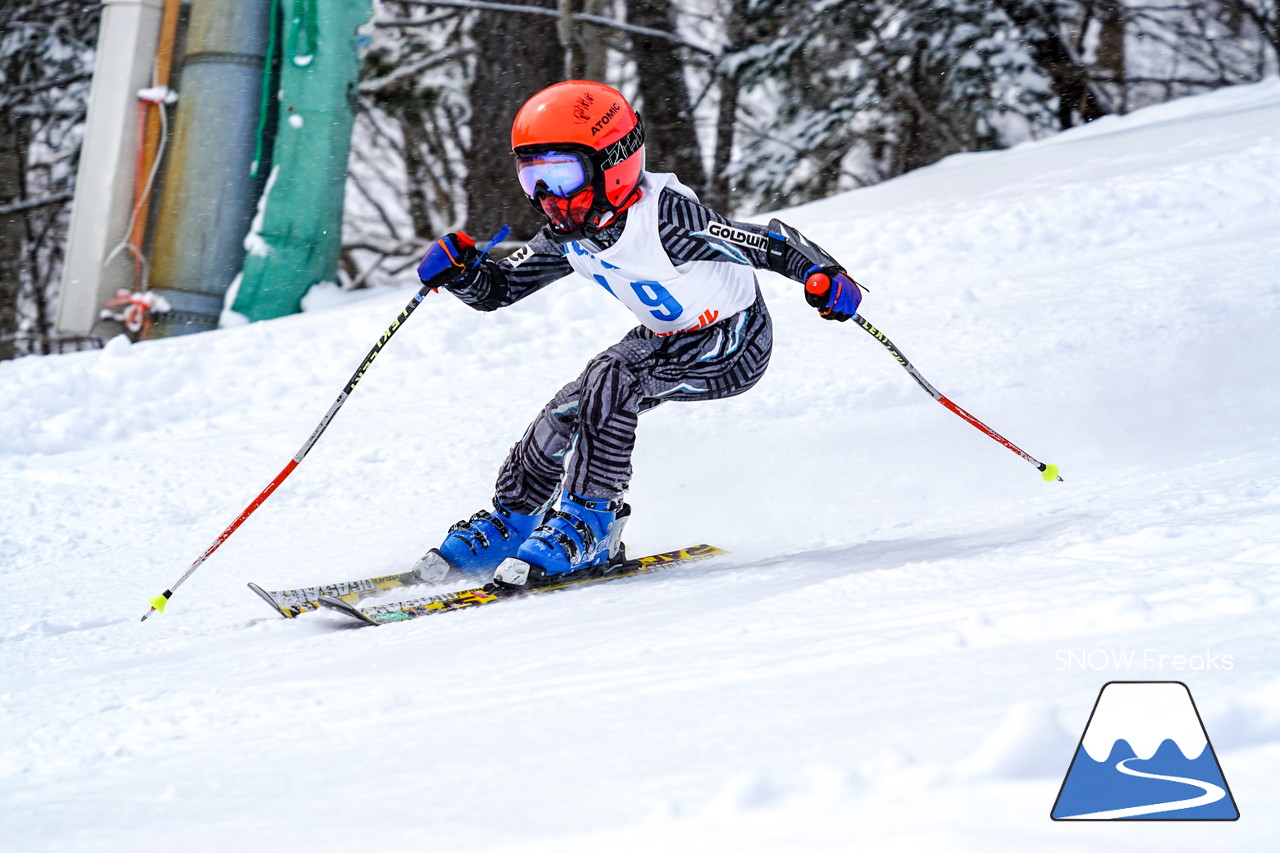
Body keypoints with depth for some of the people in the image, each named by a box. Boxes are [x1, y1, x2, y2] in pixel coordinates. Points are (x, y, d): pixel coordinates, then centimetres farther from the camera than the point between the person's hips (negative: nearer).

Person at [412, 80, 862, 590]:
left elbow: (763, 243, -28)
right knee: (565, 413, -4)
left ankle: (589, 528, -21)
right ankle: (509, 523, 16)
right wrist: (459, 270, -19)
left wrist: (821, 276, -43)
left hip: (732, 343, -8)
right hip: (666, 339, 8)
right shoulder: (567, 238, -7)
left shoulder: (663, 215, -30)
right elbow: (499, 288, 2)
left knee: (610, 380, -27)